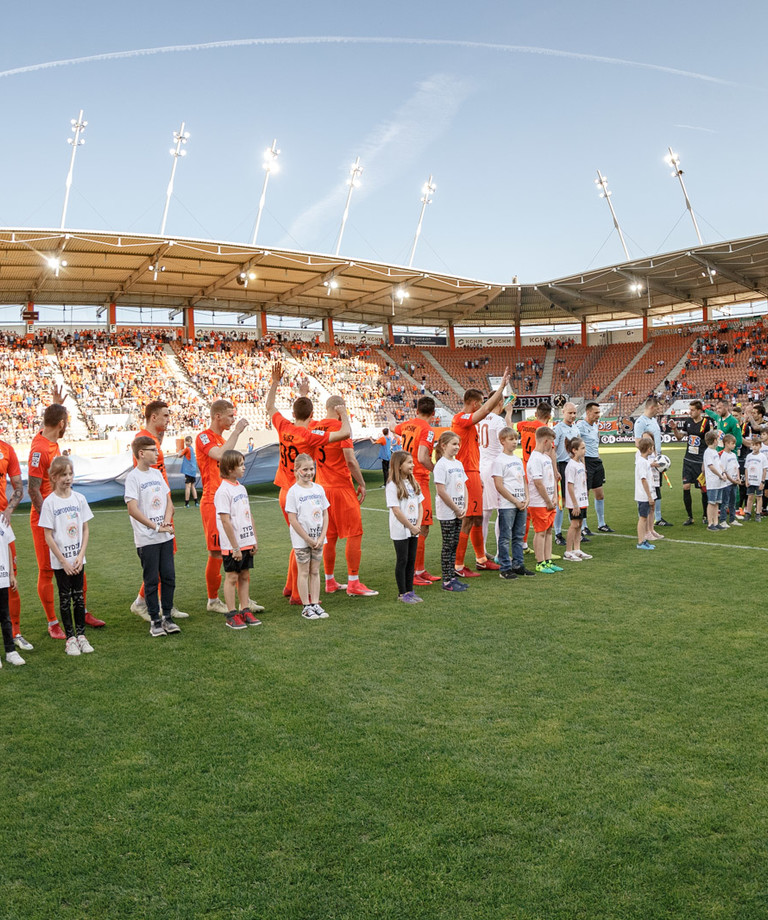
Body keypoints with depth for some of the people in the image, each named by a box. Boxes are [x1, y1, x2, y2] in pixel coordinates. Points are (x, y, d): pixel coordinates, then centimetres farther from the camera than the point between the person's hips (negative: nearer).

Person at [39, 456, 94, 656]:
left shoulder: (79, 498, 1)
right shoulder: (49, 502, -8)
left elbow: (85, 529, 5)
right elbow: (48, 536, -8)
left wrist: (81, 555, -5)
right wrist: (63, 561, -10)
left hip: (78, 559, 3)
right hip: (60, 561, -3)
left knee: (79, 596, 9)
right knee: (65, 598, 5)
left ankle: (81, 635, 17)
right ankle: (70, 638, 13)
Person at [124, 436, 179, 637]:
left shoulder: (157, 473, 12)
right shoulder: (133, 477, -8)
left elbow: (168, 501, 13)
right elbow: (133, 509, -15)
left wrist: (167, 522, -5)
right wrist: (156, 527, -15)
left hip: (166, 537, 6)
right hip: (146, 539, -6)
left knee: (169, 577, 7)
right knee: (152, 580, 2)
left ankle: (167, 617, 17)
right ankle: (155, 620, 12)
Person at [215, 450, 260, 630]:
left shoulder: (241, 488, 11)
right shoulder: (223, 491, -15)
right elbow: (225, 521, -18)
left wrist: (254, 539, 11)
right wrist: (235, 547, -17)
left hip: (246, 543, 8)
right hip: (232, 545, -7)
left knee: (245, 576, 11)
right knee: (232, 577, 1)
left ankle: (245, 611, 19)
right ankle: (232, 615, 9)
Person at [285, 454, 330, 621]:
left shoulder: (319, 489, 4)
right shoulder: (293, 491, -10)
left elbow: (325, 514, 7)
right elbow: (293, 520, -12)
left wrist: (321, 537, -4)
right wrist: (308, 539, -12)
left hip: (318, 539, 4)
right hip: (301, 540, -4)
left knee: (315, 571, 10)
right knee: (303, 572, 4)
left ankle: (315, 604, 17)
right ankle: (306, 607, 11)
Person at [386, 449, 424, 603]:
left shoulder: (413, 483, 9)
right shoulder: (392, 486, -13)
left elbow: (420, 505, 11)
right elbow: (396, 511, -17)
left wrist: (418, 525, -3)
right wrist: (411, 527, -14)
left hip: (413, 531, 7)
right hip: (400, 531, -6)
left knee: (411, 560, 11)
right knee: (402, 561, 1)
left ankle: (410, 591, 21)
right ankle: (402, 593, 10)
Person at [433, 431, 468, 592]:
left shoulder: (458, 463, 12)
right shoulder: (441, 465, -13)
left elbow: (464, 487, 14)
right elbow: (441, 491, -18)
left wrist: (465, 507, 2)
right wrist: (456, 509, -12)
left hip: (458, 511, 7)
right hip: (446, 512, -7)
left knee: (454, 544, 12)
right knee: (448, 545, -2)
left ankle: (453, 577, 20)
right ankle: (447, 581, 5)